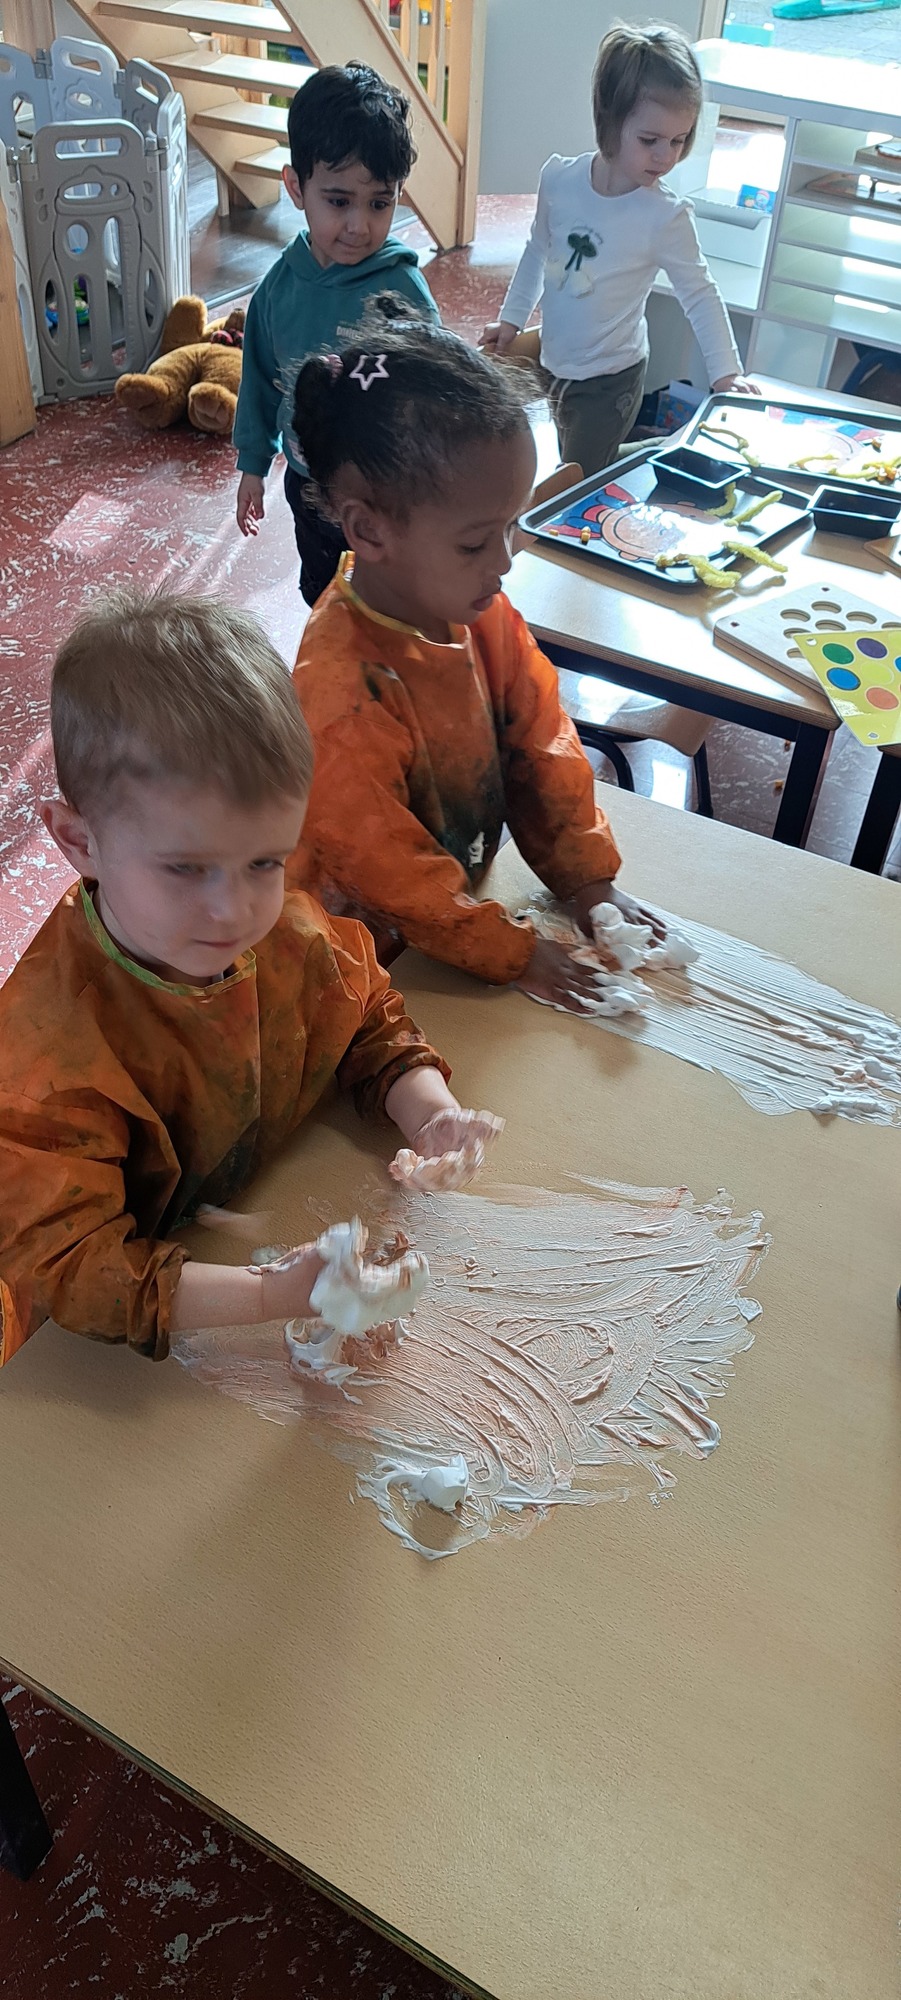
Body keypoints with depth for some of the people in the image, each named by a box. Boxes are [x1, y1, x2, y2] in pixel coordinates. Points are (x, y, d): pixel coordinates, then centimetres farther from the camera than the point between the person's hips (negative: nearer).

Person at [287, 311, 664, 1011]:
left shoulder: (477, 608, -9)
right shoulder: (345, 689, -32)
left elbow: (539, 735, 2)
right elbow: (381, 863, -23)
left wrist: (588, 878, -3)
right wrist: (511, 951, -18)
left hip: (466, 887, 7)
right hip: (371, 938, -7)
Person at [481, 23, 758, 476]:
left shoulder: (665, 217, -17)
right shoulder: (559, 178, -8)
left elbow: (699, 294, -10)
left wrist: (726, 371, -17)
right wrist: (510, 319, 13)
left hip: (611, 379, -4)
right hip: (555, 366, 4)